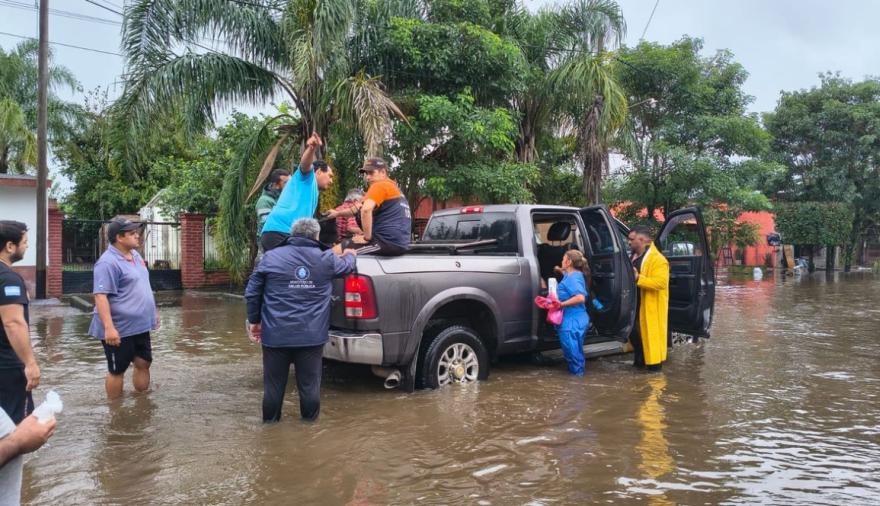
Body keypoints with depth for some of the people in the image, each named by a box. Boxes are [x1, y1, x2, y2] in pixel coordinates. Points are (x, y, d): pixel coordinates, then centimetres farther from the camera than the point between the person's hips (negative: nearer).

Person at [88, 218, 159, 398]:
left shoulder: (135, 255, 10)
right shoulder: (108, 262, -19)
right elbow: (101, 296, -25)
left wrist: (153, 312, 23)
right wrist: (108, 327, -30)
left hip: (140, 326, 9)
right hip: (120, 329, -9)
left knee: (144, 363, 14)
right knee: (117, 371, 4)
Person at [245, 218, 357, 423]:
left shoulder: (271, 257, -2)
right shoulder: (326, 259, 0)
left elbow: (252, 292, 3)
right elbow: (346, 266, 21)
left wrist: (254, 320, 14)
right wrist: (349, 255, 44)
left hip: (276, 334, 0)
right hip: (312, 335, 0)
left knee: (274, 381, 12)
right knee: (309, 381, 11)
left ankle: (270, 419, 25)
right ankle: (310, 418, 23)